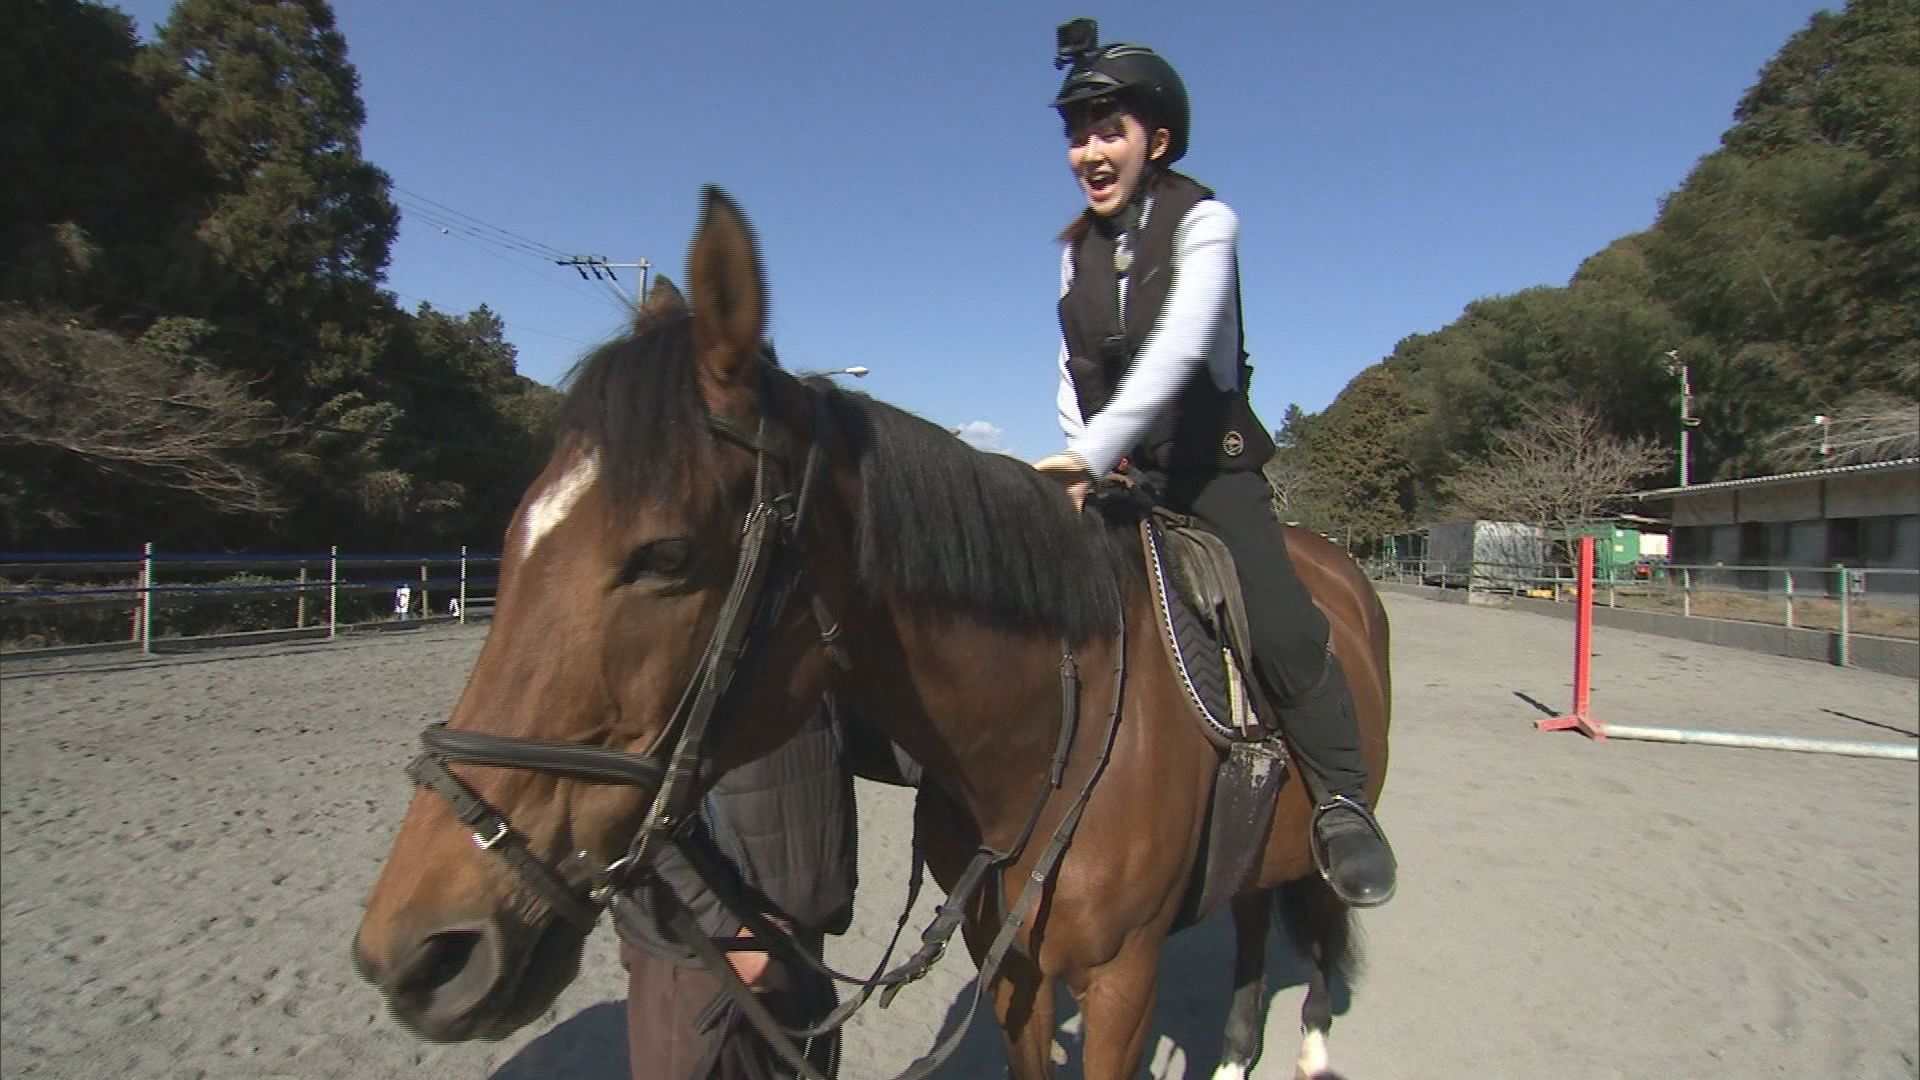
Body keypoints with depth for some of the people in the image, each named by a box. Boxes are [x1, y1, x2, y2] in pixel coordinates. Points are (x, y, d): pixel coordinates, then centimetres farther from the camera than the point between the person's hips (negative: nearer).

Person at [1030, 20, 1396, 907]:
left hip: (1209, 465, -5)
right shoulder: (1076, 249, 9)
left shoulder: (1203, 222, -9)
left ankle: (1341, 802, 3)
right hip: (1109, 474, 6)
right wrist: (1078, 460, -8)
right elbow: (1074, 370, 9)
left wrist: (1092, 452, -34)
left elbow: (1177, 349, -25)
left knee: (1281, 631, -17)